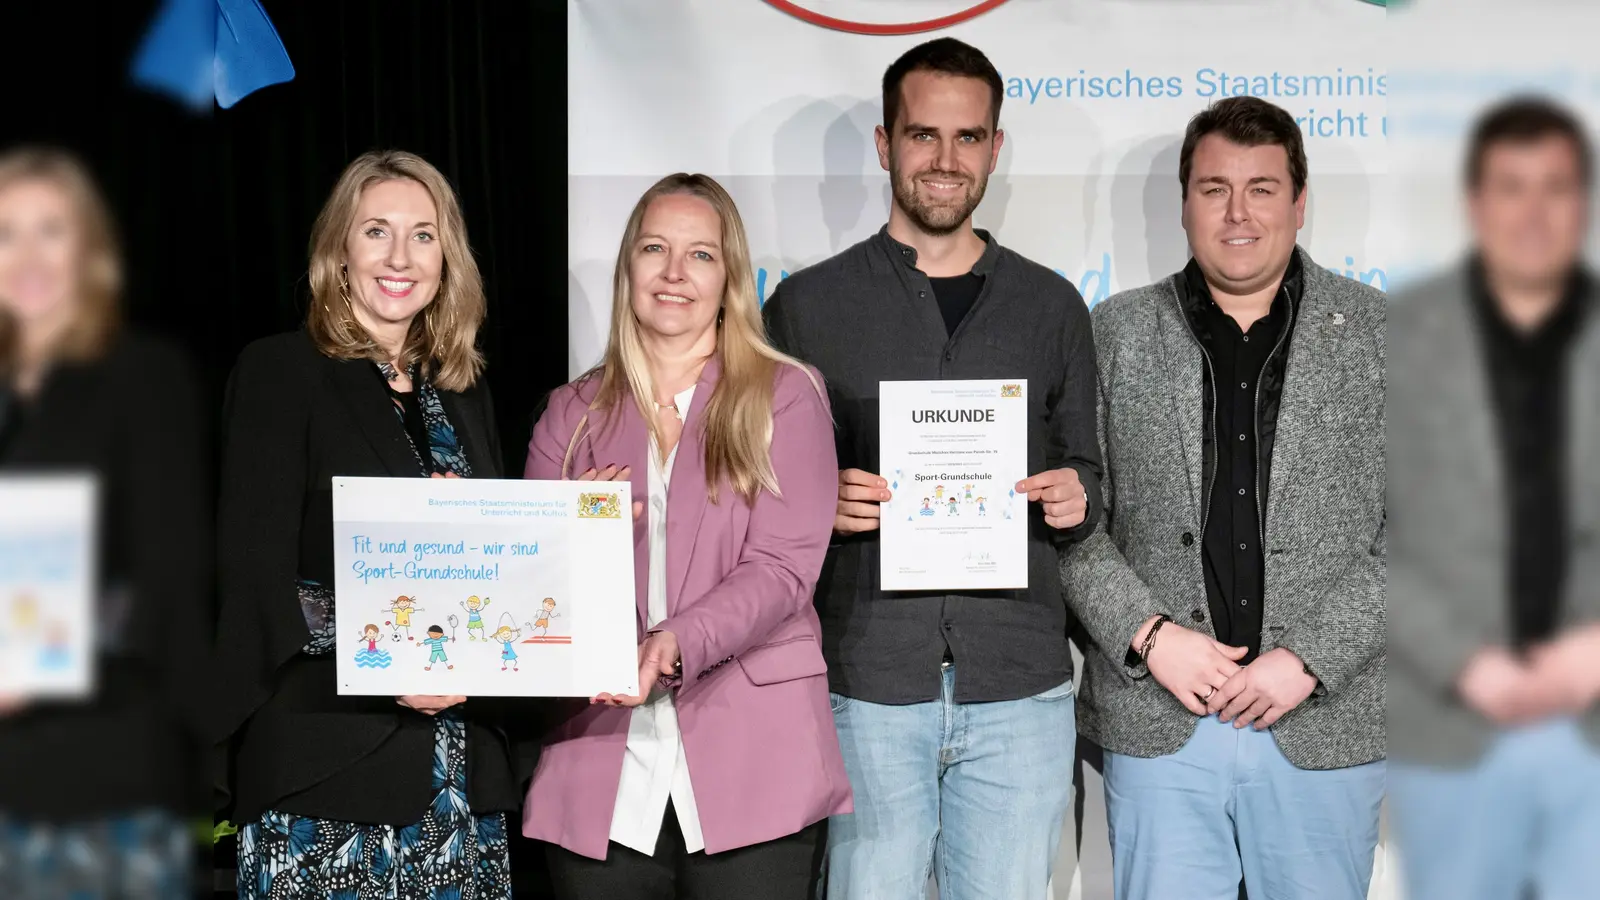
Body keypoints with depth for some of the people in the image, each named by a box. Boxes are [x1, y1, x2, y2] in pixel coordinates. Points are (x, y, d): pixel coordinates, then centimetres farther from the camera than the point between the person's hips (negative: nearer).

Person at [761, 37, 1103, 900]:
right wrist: (820, 503, -12)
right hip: (867, 687, -1)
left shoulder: (1050, 305, 11)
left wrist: (1075, 497, -4)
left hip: (1021, 687, 2)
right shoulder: (807, 305, 5)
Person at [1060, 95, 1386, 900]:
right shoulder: (1116, 334, 5)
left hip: (1326, 724, 0)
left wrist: (1309, 659, -10)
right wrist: (1146, 634, -9)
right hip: (1156, 723, 0)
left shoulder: (1378, 332, 2)